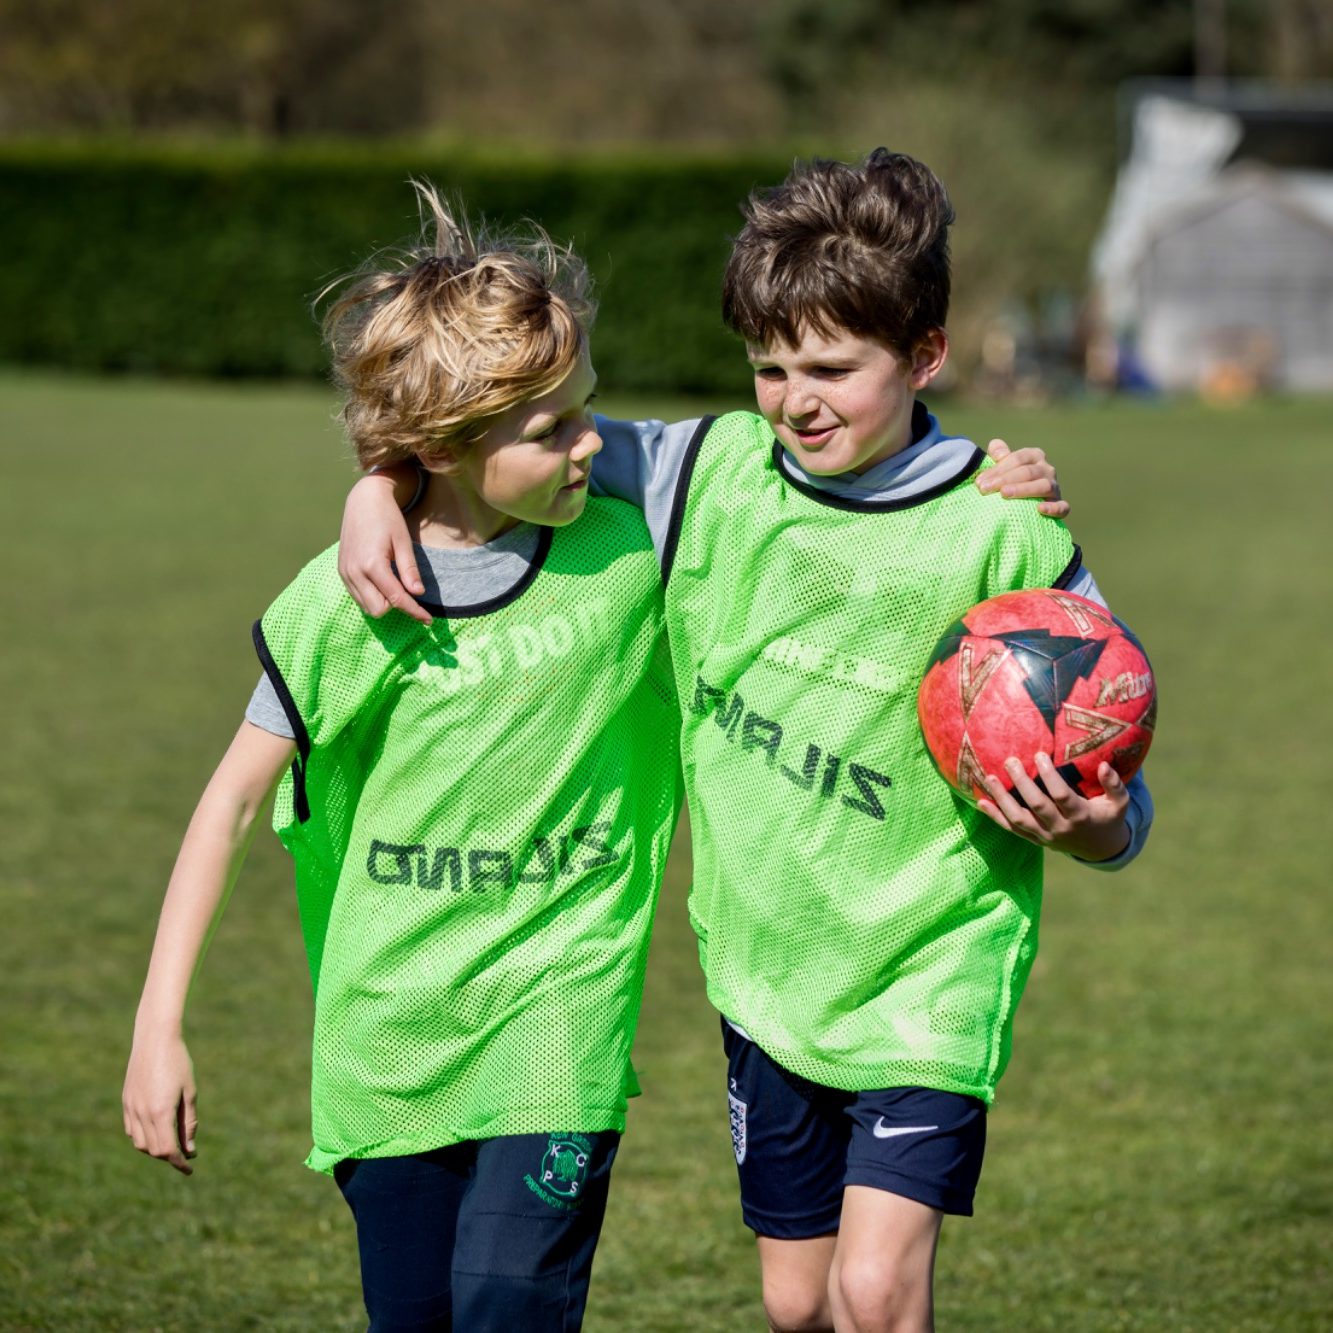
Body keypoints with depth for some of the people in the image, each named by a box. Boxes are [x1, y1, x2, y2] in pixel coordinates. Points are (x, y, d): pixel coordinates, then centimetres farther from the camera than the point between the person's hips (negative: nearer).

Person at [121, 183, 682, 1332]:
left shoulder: (626, 545, -6)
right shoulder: (348, 601, -10)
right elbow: (233, 803, -3)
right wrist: (158, 1025, -5)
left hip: (555, 1001, 0)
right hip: (387, 1028, 1)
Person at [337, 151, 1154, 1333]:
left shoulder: (1004, 542, -13)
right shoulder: (715, 474, -3)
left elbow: (1118, 810, -7)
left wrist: (1085, 824, -29)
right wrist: (380, 484, -10)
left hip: (926, 969, -5)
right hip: (763, 969, 5)